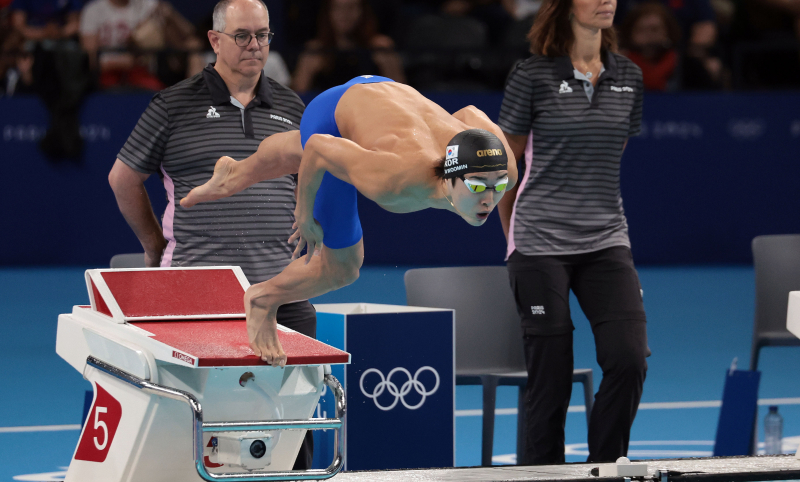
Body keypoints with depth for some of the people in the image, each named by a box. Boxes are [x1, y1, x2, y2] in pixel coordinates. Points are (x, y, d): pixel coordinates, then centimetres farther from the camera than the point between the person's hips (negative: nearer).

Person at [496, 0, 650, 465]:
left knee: (629, 359, -11)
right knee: (551, 374, -3)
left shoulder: (628, 77, 8)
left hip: (606, 242, 3)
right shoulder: (533, 75, -3)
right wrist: (514, 235, 13)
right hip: (540, 245, -3)